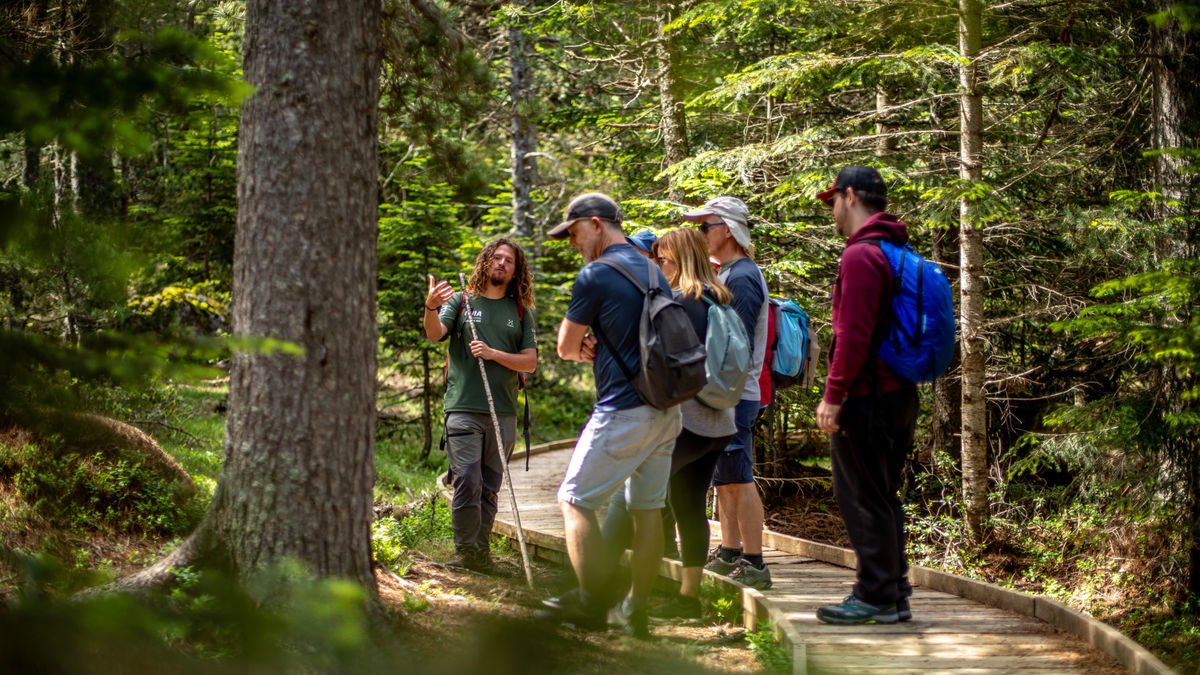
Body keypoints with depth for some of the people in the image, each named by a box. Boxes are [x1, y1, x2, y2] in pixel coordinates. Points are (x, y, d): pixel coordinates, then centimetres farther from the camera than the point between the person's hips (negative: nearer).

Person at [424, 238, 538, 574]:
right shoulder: (461, 301, 6)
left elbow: (530, 362, 6)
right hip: (463, 407, -3)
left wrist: (494, 354, -11)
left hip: (503, 412, 3)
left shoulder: (520, 313, 12)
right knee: (467, 483, -10)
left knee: (489, 487, 7)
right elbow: (435, 334, -10)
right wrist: (431, 307, -32)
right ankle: (465, 551, -4)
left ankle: (482, 551, 13)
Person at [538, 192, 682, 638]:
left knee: (576, 501, 2)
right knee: (648, 507, 10)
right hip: (666, 408, 8)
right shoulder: (654, 272, 14)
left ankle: (591, 604, 1)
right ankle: (636, 611, 13)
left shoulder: (595, 276, -11)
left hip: (624, 412, -8)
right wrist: (596, 348, 9)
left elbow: (565, 347, -3)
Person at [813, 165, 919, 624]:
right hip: (901, 393, 10)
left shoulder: (861, 255, -15)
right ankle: (895, 595, 19)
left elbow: (853, 333, -21)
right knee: (883, 498, 15)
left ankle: (875, 598, -1)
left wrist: (833, 394, -17)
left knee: (862, 499, -4)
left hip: (866, 397, -10)